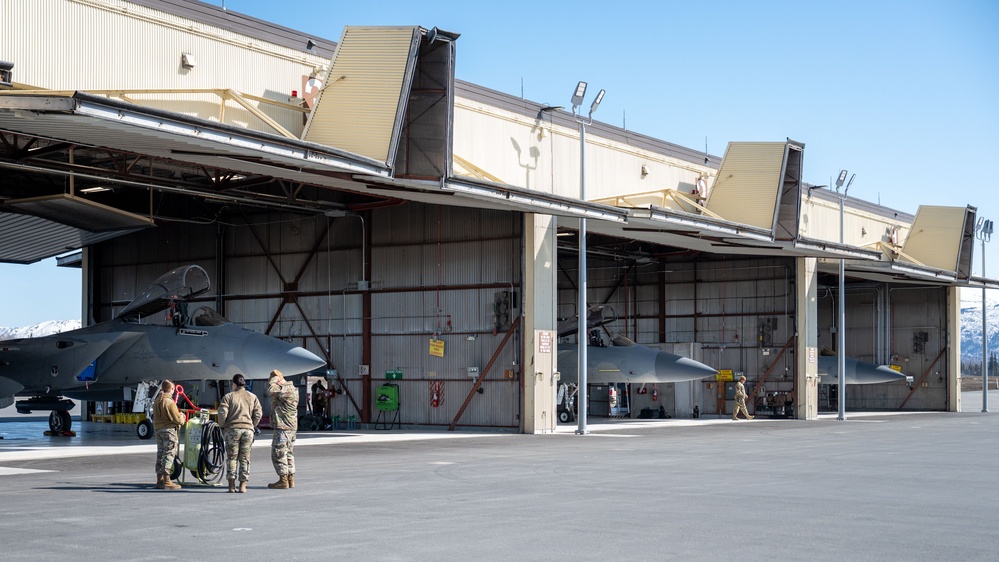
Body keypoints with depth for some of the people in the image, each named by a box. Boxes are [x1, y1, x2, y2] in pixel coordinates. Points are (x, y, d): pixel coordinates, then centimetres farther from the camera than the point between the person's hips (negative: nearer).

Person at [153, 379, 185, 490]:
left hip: (158, 430, 9)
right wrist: (182, 416, 4)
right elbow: (177, 419, -16)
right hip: (169, 430, -9)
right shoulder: (169, 402, -16)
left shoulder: (157, 401, 11)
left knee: (160, 454, 13)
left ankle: (159, 480, 18)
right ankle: (166, 481, -7)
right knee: (169, 455, -5)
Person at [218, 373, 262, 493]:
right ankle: (243, 486, 4)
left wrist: (222, 426, 9)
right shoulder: (253, 397, 8)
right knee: (245, 458, 7)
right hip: (248, 429, 2)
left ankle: (231, 486, 2)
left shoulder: (228, 397, -1)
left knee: (232, 457, 4)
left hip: (232, 429, -2)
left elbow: (222, 413, -8)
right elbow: (258, 414, 5)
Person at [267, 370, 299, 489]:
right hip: (292, 427, 10)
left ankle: (283, 481, -3)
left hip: (282, 428, -10)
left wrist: (273, 380, -15)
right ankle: (290, 479, 18)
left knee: (278, 454, -4)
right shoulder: (293, 389, 15)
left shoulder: (283, 389, -16)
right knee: (289, 453, 15)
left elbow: (271, 391, -30)